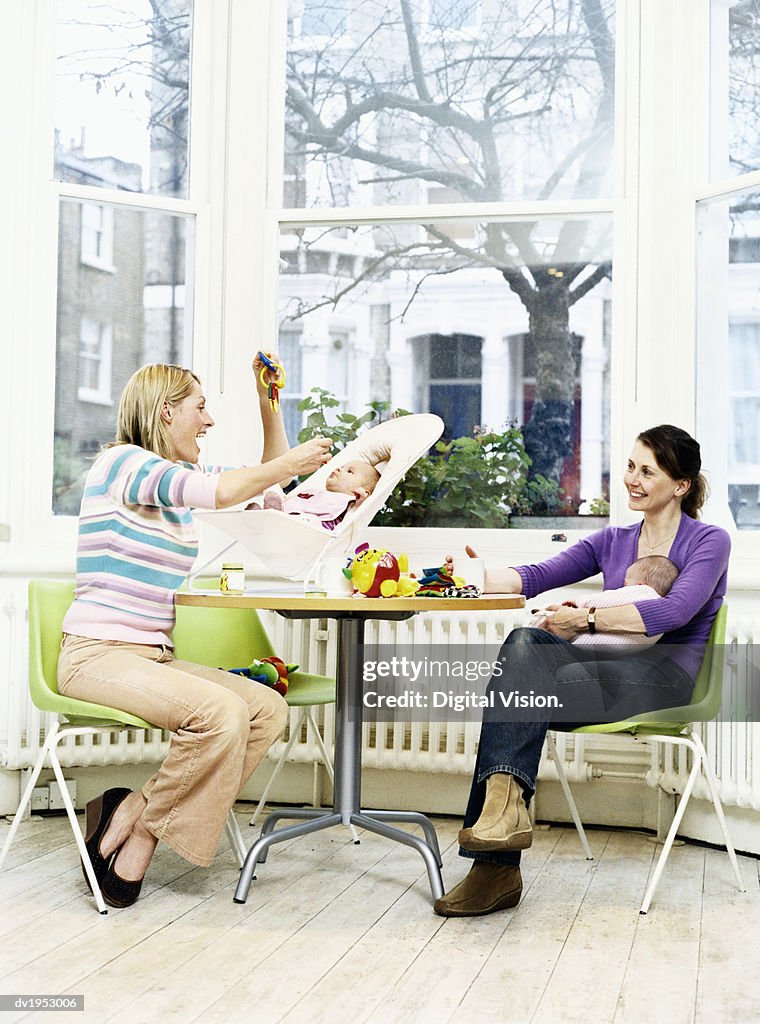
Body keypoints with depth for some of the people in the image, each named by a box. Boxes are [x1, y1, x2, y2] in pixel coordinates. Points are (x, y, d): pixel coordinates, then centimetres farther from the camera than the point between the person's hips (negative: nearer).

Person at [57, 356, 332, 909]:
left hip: (153, 656, 9)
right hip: (97, 656, -9)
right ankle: (139, 832, -10)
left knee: (270, 709, -11)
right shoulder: (122, 461, -9)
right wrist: (293, 462, -10)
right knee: (222, 713, -30)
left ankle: (131, 814, -10)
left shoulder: (182, 472, 16)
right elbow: (223, 491, -24)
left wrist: (268, 397, 14)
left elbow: (273, 478, 22)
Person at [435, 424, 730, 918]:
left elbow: (674, 610, -14)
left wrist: (589, 619, -21)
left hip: (664, 675, -4)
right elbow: (539, 575, 7)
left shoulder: (709, 542, 6)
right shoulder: (613, 541, 22)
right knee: (523, 643, -31)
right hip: (609, 665, 5)